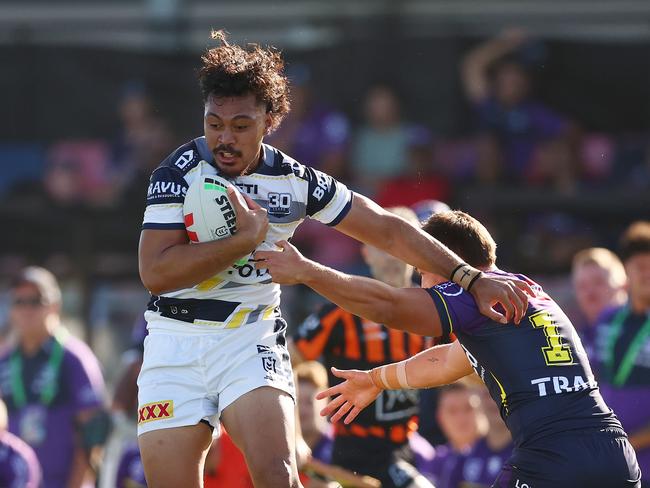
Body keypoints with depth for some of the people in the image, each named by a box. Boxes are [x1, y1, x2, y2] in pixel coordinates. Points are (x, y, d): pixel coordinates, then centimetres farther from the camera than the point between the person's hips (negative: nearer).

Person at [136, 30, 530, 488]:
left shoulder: (296, 181, -1)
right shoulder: (180, 172, -7)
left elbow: (388, 231, 4)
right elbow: (155, 272, -16)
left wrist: (473, 278, -3)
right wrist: (246, 238, -17)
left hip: (251, 338, 1)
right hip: (175, 342, -1)